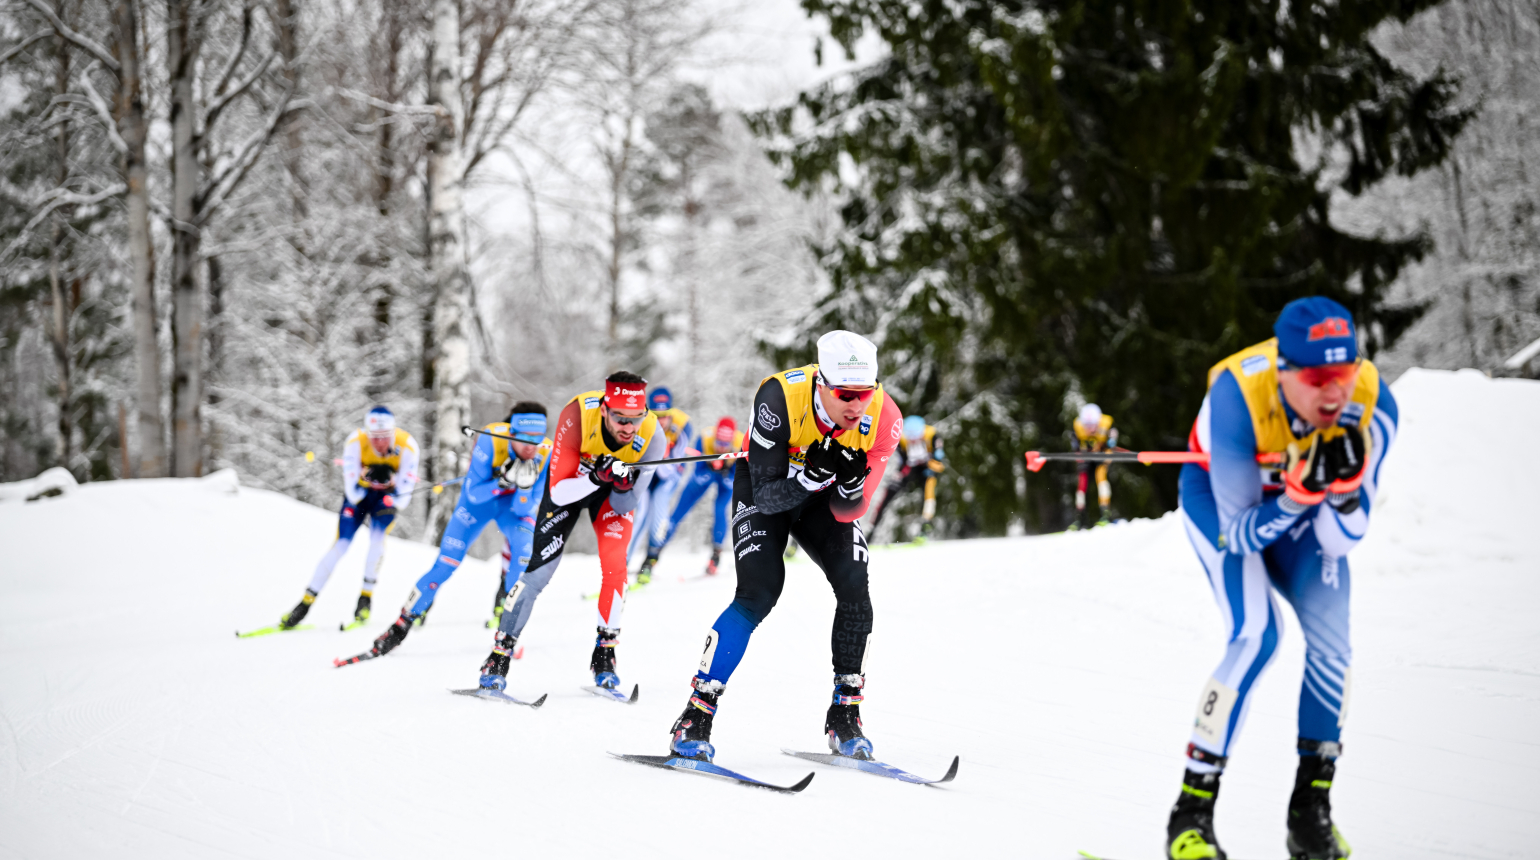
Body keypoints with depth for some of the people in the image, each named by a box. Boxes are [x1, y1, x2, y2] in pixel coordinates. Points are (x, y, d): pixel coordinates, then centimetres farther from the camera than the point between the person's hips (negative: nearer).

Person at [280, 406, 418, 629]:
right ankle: (306, 602, -3)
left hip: (388, 496, 0)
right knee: (341, 544, -10)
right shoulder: (356, 442, -28)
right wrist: (367, 476, -42)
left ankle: (366, 597, -7)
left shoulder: (407, 446, -29)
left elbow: (403, 497, -27)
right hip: (359, 493, 0)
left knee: (377, 537, -24)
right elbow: (352, 492, -28)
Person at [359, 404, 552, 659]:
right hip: (479, 497, -1)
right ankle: (401, 626, 9)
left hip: (517, 502, 1)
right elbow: (474, 494, -28)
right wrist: (504, 481, -43)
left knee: (525, 550, -28)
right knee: (446, 564, -8)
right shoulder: (491, 439, -33)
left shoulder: (546, 454, -27)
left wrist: (524, 486, -42)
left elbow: (524, 510, -23)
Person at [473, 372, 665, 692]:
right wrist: (595, 477, -50)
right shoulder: (577, 415, -38)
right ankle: (499, 656, 5)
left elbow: (624, 507, -22)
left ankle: (604, 654, -2)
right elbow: (558, 492, -34)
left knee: (614, 563, -19)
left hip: (614, 491, 1)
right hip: (570, 480, -1)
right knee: (539, 570, -8)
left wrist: (624, 487, -43)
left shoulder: (652, 436, -32)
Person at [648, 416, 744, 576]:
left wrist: (725, 471, -48)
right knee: (678, 513, -2)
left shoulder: (741, 446, -35)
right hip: (705, 473, 1)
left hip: (728, 475, -1)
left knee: (720, 510, -24)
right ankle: (653, 555, 8)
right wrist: (711, 467, -48)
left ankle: (716, 555, -5)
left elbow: (734, 483, -30)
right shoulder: (705, 441, -35)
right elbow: (699, 478, -30)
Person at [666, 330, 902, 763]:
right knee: (759, 592, -21)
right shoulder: (780, 397, -36)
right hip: (765, 487, -3)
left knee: (854, 586, -17)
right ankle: (694, 719, -14)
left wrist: (851, 482, -42)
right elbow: (767, 496, -31)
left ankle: (844, 716, 0)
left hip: (824, 498, 3)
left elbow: (847, 513, -20)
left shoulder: (883, 418, -27)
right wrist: (815, 473, -47)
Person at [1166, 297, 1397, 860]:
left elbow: (1341, 542, -23)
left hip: (1301, 497, 4)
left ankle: (1311, 812, 4)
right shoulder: (1237, 399, -40)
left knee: (1331, 637, -12)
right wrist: (1299, 493, -46)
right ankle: (1191, 812, -12)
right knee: (1256, 635, -22)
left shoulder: (1371, 403, -30)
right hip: (1221, 496, -3)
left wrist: (1344, 487, -42)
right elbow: (1241, 535, -30)